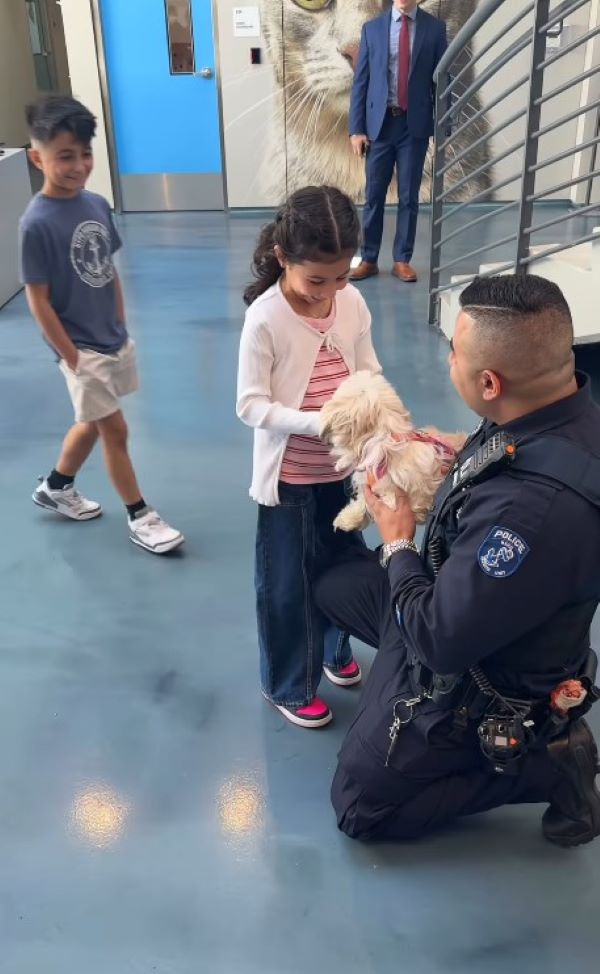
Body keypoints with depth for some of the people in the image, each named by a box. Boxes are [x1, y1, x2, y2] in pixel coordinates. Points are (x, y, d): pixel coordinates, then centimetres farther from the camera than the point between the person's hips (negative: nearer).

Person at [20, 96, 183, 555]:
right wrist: (72, 358, -15)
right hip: (82, 349, -7)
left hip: (113, 340, 7)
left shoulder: (97, 204, 0)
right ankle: (140, 516, 18)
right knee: (115, 430, 2)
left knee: (92, 422, 20)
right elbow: (38, 299, -16)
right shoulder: (37, 223, -19)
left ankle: (56, 487, 43)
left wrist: (122, 328, 10)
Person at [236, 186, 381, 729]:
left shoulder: (352, 302, -5)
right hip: (289, 475, -5)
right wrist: (319, 423, -29)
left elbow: (370, 374, 2)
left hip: (343, 468, 5)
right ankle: (288, 686, 31)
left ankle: (332, 650, 49)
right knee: (287, 586, 9)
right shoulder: (265, 317, -20)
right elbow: (251, 405, -19)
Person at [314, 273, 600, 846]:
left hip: (476, 679, -8)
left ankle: (544, 766, 7)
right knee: (333, 586, 23)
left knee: (358, 806, 9)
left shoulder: (540, 507, -43)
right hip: (456, 596, 9)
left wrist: (397, 543, -16)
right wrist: (461, 458, -8)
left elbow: (440, 639, -32)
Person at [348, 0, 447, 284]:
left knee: (409, 197, 4)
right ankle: (369, 259, 15)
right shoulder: (372, 28, 5)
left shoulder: (435, 28, 3)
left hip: (416, 125, 0)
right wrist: (356, 128, -3)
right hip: (379, 123, 1)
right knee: (374, 196, 5)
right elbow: (360, 81, 4)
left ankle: (402, 260, 14)